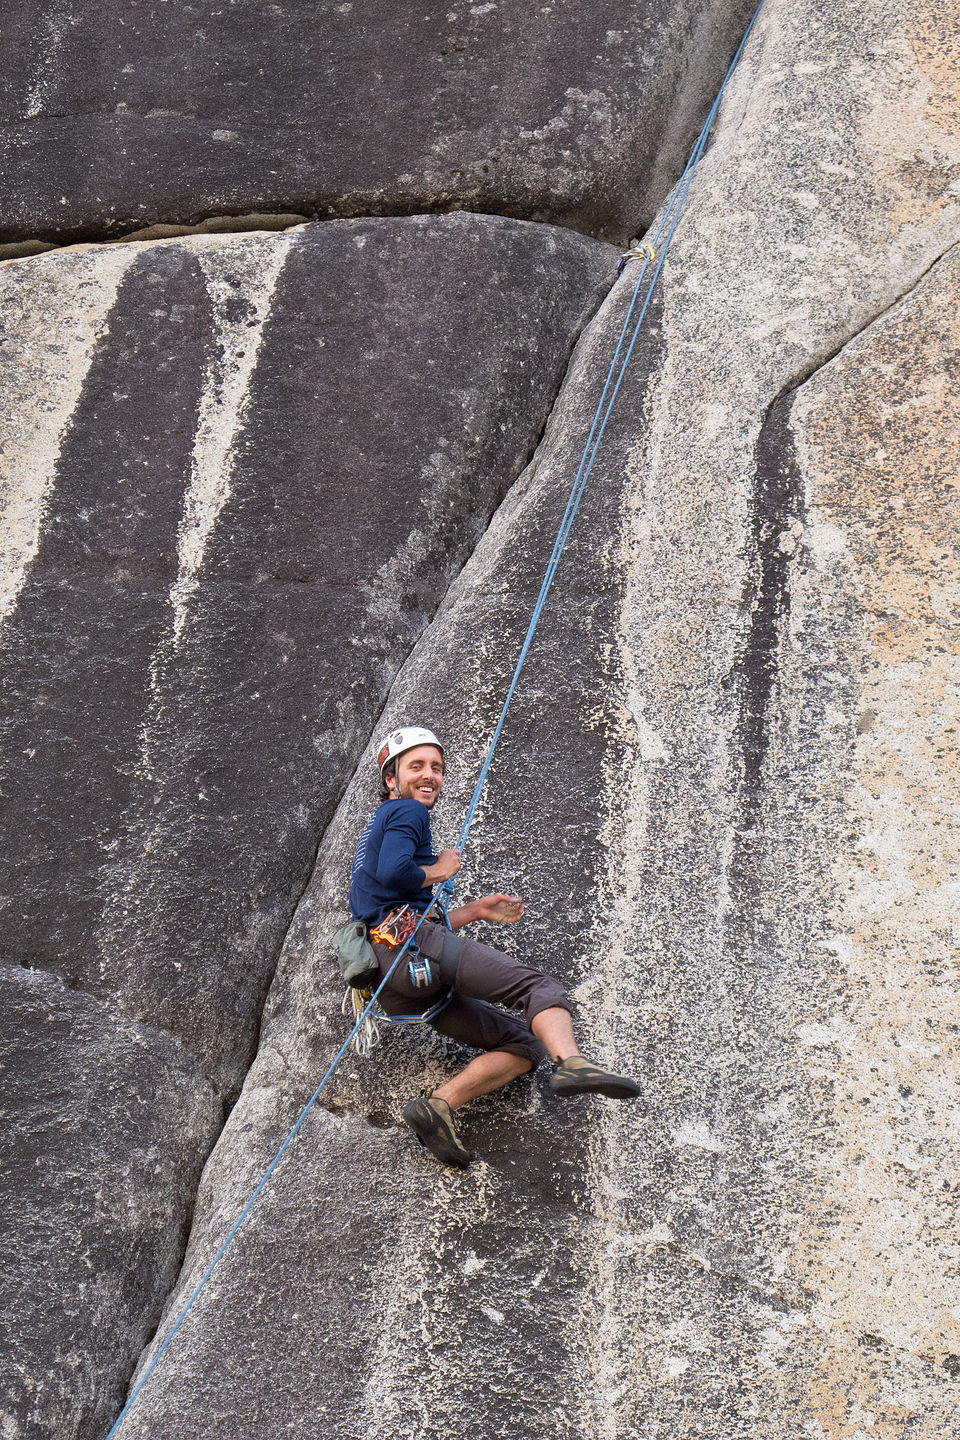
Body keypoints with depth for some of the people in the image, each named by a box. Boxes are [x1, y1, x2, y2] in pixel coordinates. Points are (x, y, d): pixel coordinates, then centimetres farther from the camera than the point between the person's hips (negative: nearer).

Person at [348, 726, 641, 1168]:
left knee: (524, 1044, 6)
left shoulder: (376, 829, 35)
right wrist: (436, 871, 2)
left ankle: (439, 1104, -14)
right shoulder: (406, 812, 6)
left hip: (397, 989, 9)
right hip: (410, 947, -9)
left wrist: (474, 911, 27)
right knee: (540, 986, -19)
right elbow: (393, 872, -17)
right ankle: (571, 1063, -47)